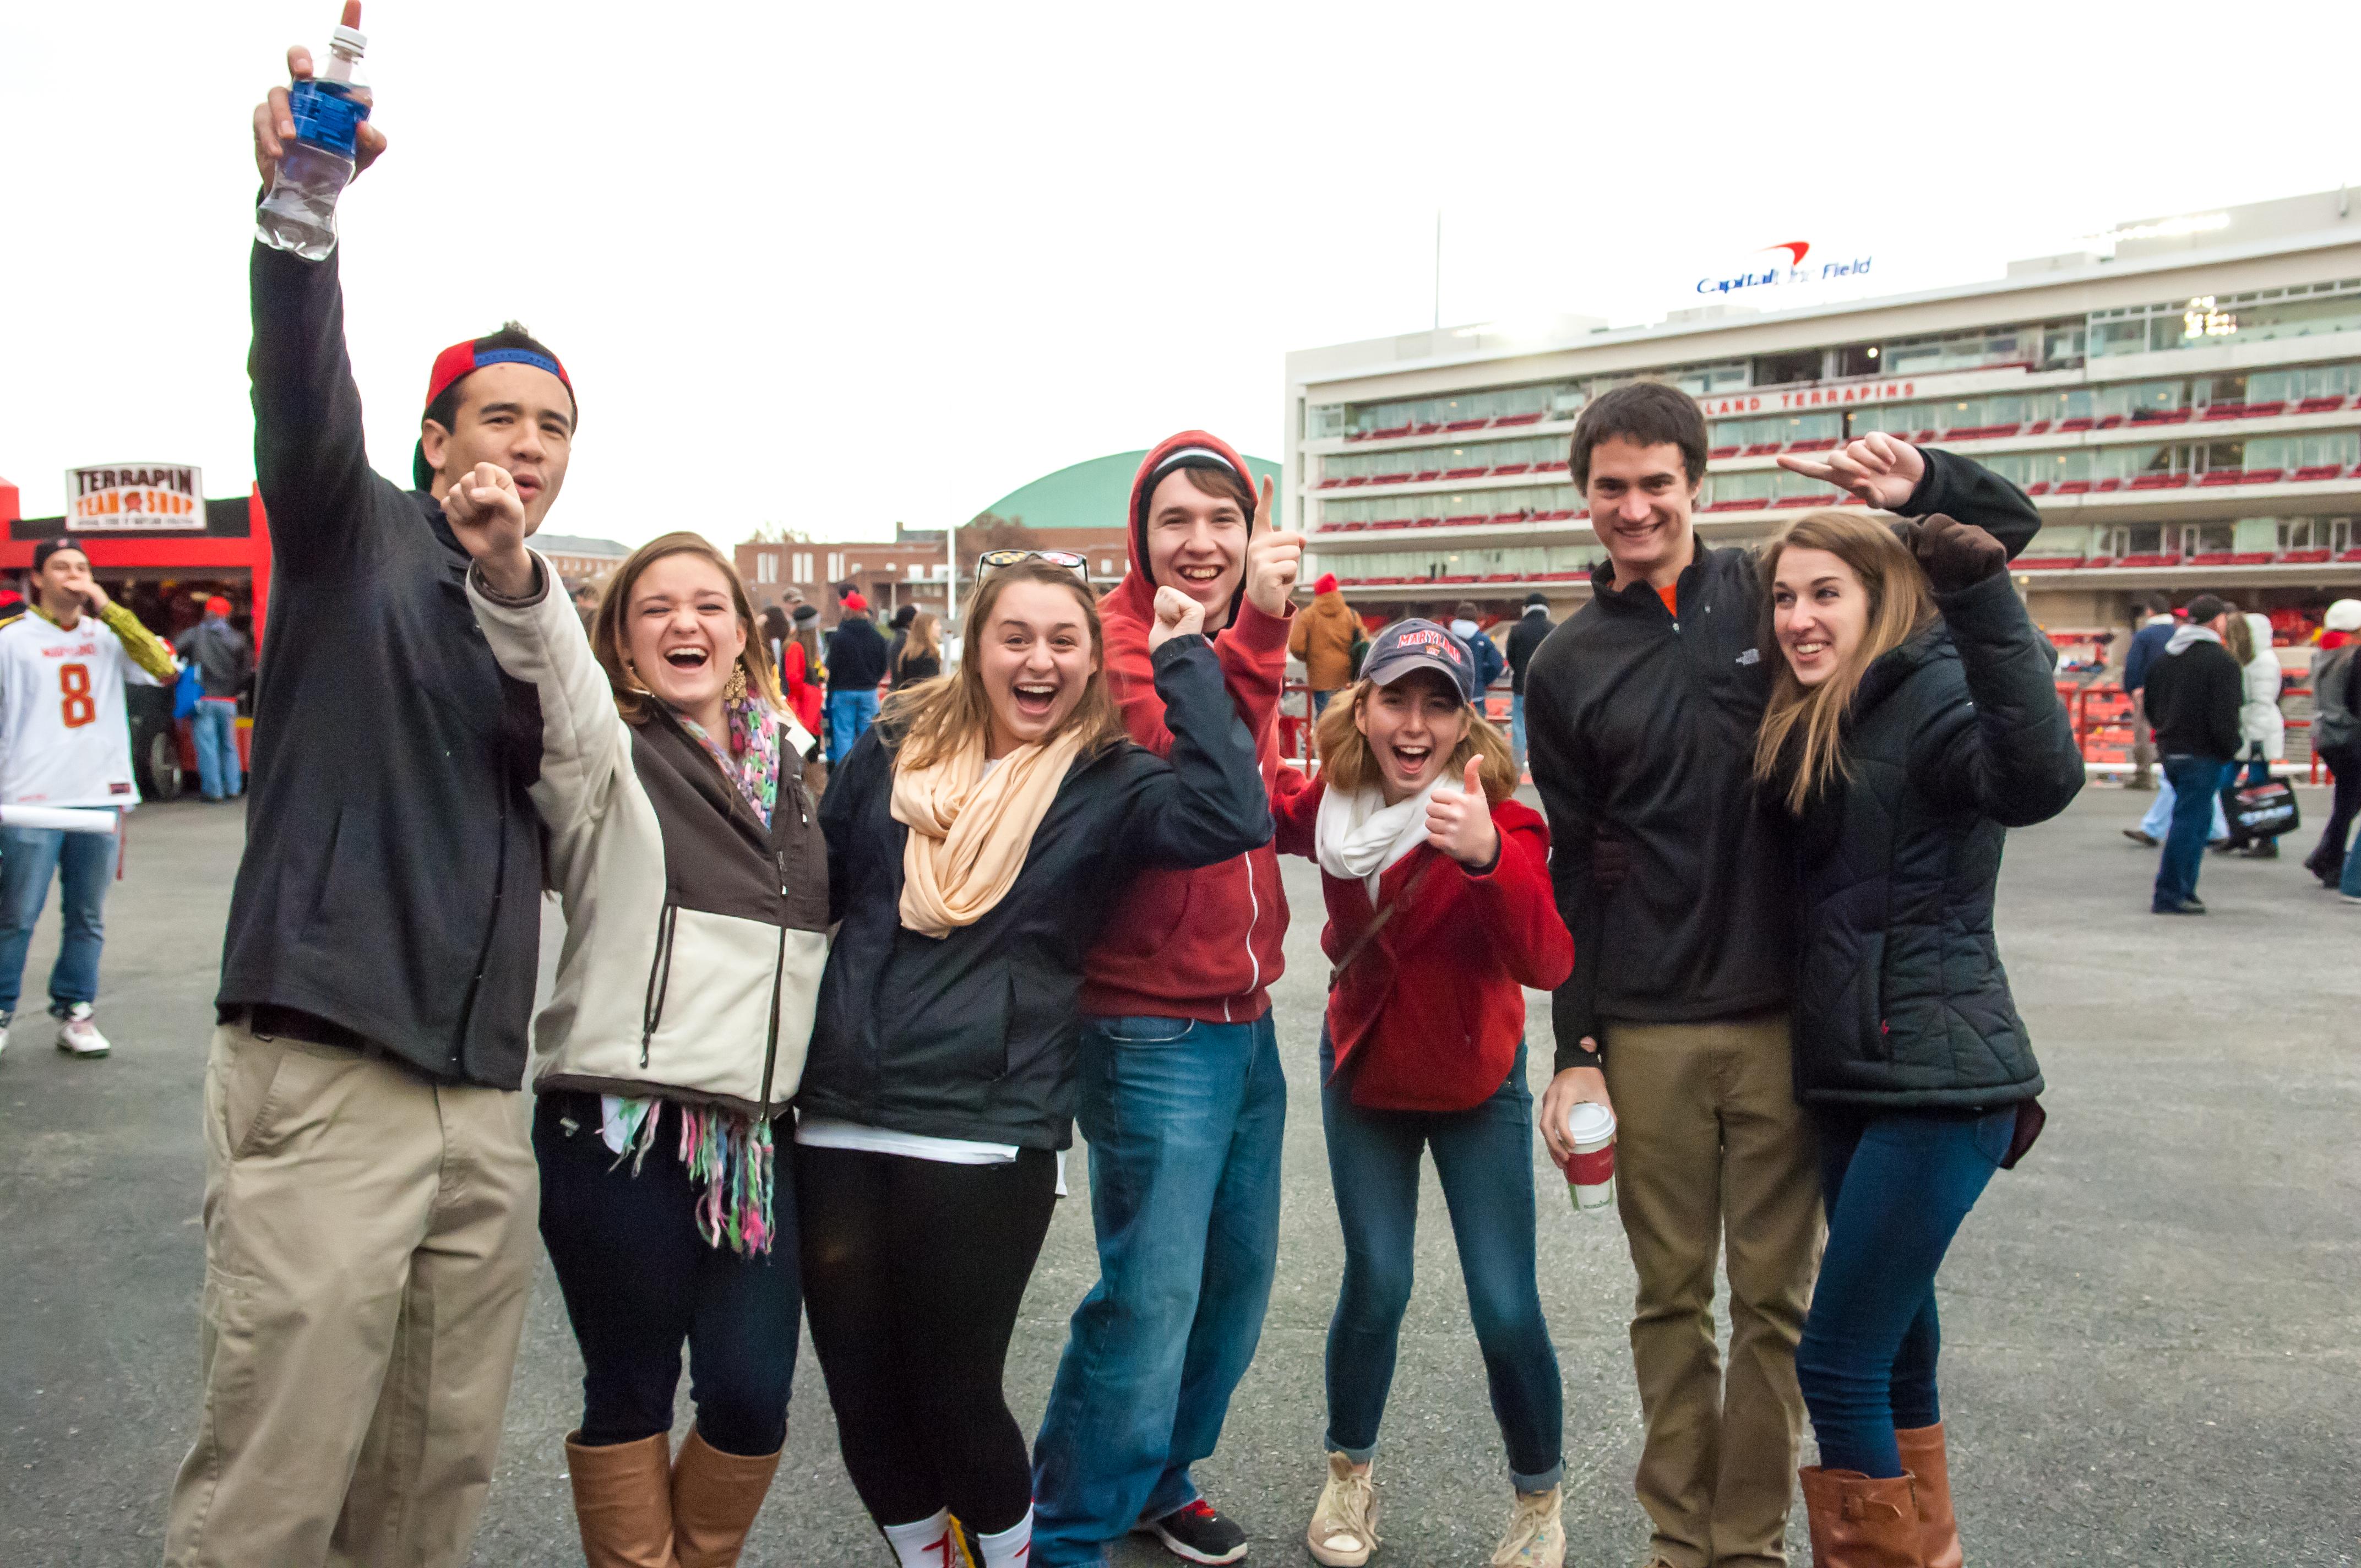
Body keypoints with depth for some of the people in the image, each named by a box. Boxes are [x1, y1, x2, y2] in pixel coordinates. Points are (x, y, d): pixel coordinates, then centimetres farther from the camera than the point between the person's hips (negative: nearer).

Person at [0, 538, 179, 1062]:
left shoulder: (108, 636, 9)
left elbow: (164, 669, -6)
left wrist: (110, 610, -7)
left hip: (100, 798, 3)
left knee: (87, 918, 8)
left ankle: (75, 1011, 17)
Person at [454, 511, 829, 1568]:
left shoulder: (785, 767, 14)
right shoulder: (606, 758, 0)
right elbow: (555, 672, -23)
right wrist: (511, 570, -43)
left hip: (759, 1133, 4)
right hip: (621, 1127, -4)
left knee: (753, 1397, 5)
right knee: (630, 1396, 7)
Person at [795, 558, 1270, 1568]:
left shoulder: (1110, 785, 0)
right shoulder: (896, 749, 8)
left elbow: (1235, 816, -20)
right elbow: (816, 888, 17)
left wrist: (1184, 661, -13)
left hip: (986, 1134, -3)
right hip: (839, 1123, 3)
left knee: (953, 1398, 5)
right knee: (862, 1397, 11)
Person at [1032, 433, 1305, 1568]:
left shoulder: (1244, 640, 13)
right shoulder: (1117, 637, -13)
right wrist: (1250, 636, -35)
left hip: (1244, 1018, 8)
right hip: (1154, 1032, -8)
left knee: (1239, 1275, 17)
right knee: (1152, 1300, -4)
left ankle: (1162, 1477, 37)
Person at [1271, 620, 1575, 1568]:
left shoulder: (1498, 820, -23)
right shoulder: (1330, 803, -11)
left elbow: (1548, 965, -35)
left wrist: (1487, 855, -55)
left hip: (1476, 1086, -2)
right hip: (1363, 1074, 2)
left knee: (1504, 1307, -2)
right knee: (1376, 1284, 2)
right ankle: (1350, 1473, 28)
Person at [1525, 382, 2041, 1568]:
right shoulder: (1566, 668, 5)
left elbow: (2007, 527, 8)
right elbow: (1573, 872, 6)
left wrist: (1918, 483, -14)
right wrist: (1574, 1047, 2)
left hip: (1787, 1017, -1)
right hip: (1647, 1032, 1)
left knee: (1777, 1296, 7)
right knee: (1670, 1295, 11)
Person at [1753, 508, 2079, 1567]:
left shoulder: (1930, 693, -14)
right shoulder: (1812, 727, 13)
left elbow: (2040, 779, -33)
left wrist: (1983, 603, -43)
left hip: (1938, 1080, -9)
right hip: (1857, 1076, 9)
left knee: (1837, 1363, -6)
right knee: (1895, 1350, 19)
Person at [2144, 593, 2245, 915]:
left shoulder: (2164, 656, 11)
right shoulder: (2221, 661, -14)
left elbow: (2150, 705, 18)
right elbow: (2225, 717, -18)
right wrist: (2229, 752, -6)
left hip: (2169, 752, 8)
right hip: (2203, 756, -8)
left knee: (2195, 817, 19)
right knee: (2189, 821, -4)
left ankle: (2183, 889, 19)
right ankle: (2169, 896, -3)